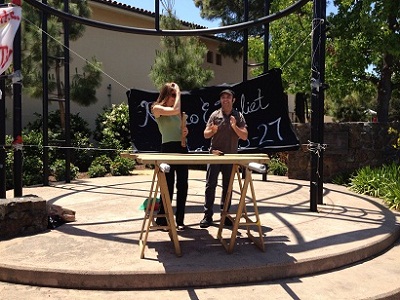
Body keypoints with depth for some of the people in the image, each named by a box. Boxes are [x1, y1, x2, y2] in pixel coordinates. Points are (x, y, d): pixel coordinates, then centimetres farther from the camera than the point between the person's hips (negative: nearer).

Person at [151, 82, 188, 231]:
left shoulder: (177, 110, 18)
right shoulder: (157, 108, -2)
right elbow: (175, 110, -20)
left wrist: (185, 131, 4)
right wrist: (178, 93, -7)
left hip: (182, 147, 7)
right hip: (168, 148, -7)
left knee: (182, 185, 6)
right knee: (168, 185, -3)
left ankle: (179, 220, 16)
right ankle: (162, 219, 11)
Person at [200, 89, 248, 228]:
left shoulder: (239, 116, 4)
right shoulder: (215, 115, 3)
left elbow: (244, 136, -2)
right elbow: (206, 135, 3)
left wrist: (234, 126, -17)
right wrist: (212, 131, -19)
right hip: (215, 154, -1)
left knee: (227, 186, 9)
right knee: (210, 185, -3)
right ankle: (208, 215, 3)